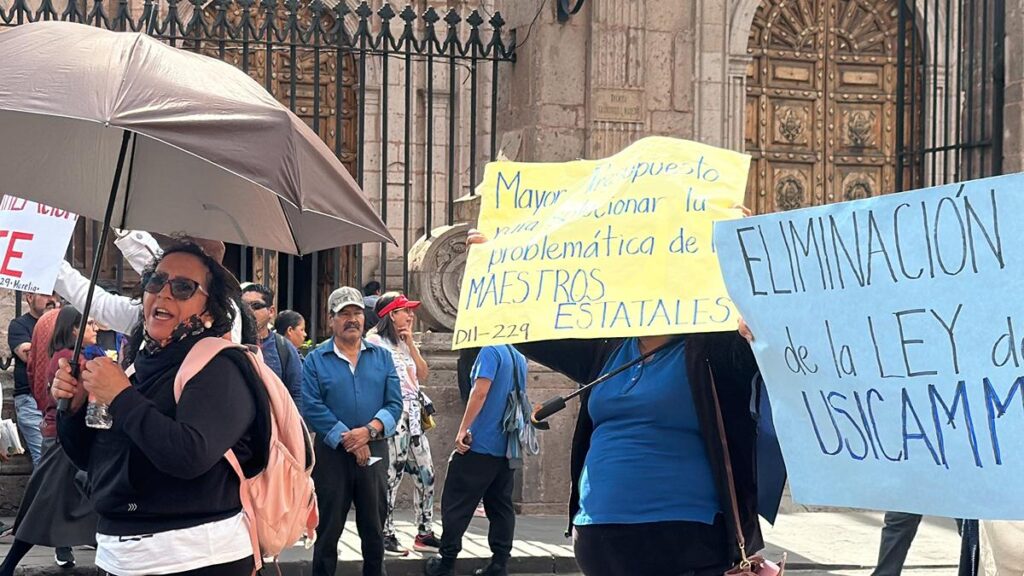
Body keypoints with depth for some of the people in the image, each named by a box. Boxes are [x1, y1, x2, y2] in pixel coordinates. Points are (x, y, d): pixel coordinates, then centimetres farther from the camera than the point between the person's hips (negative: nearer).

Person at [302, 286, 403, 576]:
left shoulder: (382, 357, 7)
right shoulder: (316, 359, 0)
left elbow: (394, 404, -1)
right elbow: (312, 408, -11)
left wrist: (369, 431, -18)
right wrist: (348, 441, -16)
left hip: (374, 452, 2)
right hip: (331, 453, -2)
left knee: (374, 529, 11)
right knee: (328, 530, 6)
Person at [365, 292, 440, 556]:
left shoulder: (406, 342, 20)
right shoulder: (375, 340, -5)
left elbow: (423, 374, 11)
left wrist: (410, 343, 4)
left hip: (413, 413, 8)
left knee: (426, 473, 6)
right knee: (393, 474, -9)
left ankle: (424, 533, 14)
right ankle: (386, 534, -2)